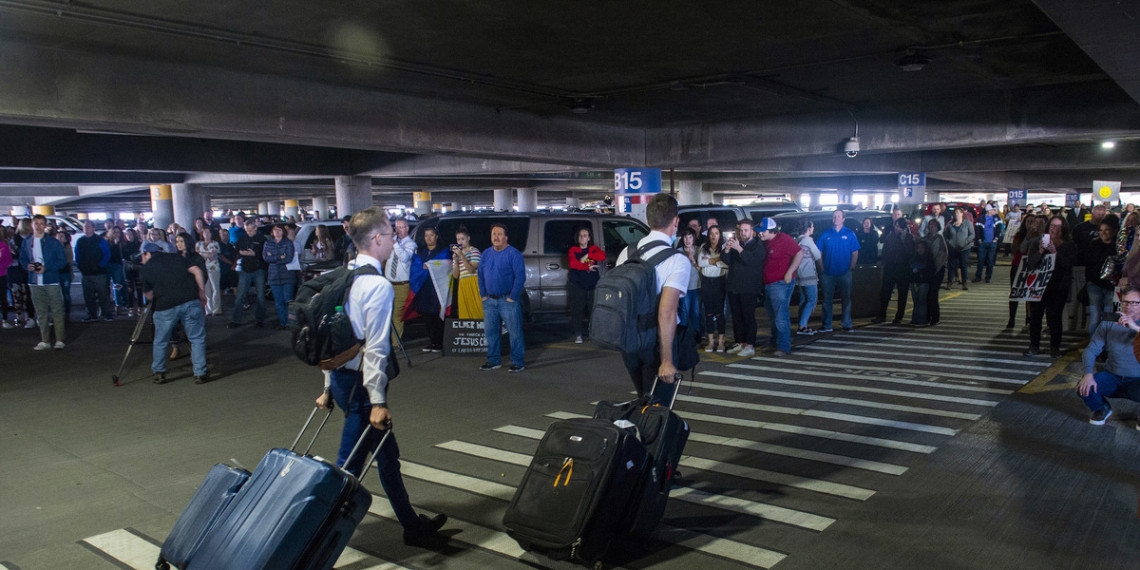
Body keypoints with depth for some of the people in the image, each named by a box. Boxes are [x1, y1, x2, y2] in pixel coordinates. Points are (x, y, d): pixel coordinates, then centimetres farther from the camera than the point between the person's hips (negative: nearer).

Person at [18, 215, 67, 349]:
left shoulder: (53, 242, -3)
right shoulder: (26, 242, 8)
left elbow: (62, 261, -3)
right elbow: (22, 259, 16)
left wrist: (46, 268, -15)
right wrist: (27, 266, -7)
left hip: (51, 282, -4)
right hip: (35, 283, 4)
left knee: (57, 311, -4)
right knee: (41, 313, 9)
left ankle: (59, 340, 0)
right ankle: (45, 341, 15)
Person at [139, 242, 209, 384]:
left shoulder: (145, 269, 11)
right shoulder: (177, 257, 15)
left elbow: (149, 296, 14)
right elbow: (197, 271, 4)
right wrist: (202, 292, 9)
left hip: (165, 307, -1)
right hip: (191, 301, 1)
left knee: (160, 342, 19)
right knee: (197, 339, 10)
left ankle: (159, 373, 28)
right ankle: (200, 374, 8)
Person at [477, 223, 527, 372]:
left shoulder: (513, 254, -9)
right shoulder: (486, 254, 10)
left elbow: (520, 277, -14)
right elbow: (480, 275, 15)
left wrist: (512, 297, -16)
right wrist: (483, 295, 6)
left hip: (508, 299, -6)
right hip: (489, 300, 6)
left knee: (514, 332, -4)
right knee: (490, 331, 11)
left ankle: (518, 362, 2)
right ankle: (494, 360, 23)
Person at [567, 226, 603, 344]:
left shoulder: (594, 249, 11)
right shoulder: (573, 250, 5)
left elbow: (602, 256, -10)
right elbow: (573, 264, -13)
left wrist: (587, 255, -15)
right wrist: (587, 267, -14)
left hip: (593, 285, 2)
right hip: (577, 285, -2)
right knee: (577, 310, -6)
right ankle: (578, 334, -3)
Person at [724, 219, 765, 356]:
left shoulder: (758, 246, -2)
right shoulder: (736, 244, 15)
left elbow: (753, 260, -21)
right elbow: (727, 261, 6)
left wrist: (739, 249, -28)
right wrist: (727, 249, -14)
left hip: (749, 288, -6)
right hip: (734, 287, 6)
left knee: (748, 317, -6)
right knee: (736, 317, 8)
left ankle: (750, 346, -4)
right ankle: (740, 344, 16)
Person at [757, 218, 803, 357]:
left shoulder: (783, 239, -14)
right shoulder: (764, 242, 10)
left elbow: (799, 253, -16)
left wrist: (789, 273, -20)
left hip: (781, 283, -9)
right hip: (768, 284, 9)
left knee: (781, 317, -10)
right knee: (773, 315, 21)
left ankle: (784, 347, -8)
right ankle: (775, 340, 36)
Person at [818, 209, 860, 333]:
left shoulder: (849, 234, 1)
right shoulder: (826, 234, 3)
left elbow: (855, 253, 1)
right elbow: (819, 252, 5)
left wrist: (851, 267, -6)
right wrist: (822, 267, -1)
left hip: (844, 273, -1)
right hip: (828, 272, 1)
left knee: (846, 299, 5)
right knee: (827, 299, 5)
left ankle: (847, 325, 12)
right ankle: (827, 325, 12)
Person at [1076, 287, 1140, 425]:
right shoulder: (1108, 324, 0)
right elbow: (1091, 350, -6)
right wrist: (1088, 374, -21)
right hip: (1112, 377, 2)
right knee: (1083, 387, -26)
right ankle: (1102, 409, 12)